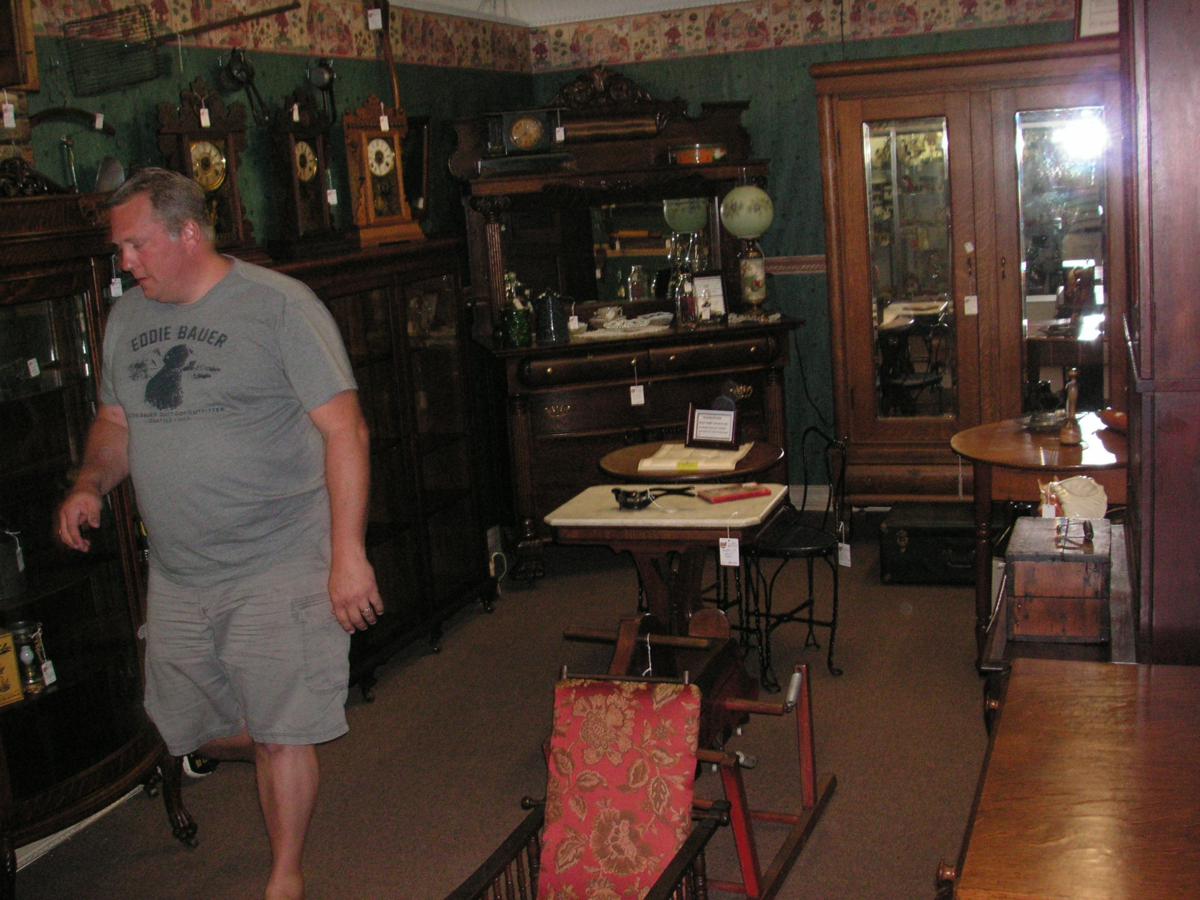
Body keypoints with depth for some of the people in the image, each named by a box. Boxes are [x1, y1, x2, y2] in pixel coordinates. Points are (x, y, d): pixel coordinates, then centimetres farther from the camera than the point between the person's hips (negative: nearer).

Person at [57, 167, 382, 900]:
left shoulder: (278, 305, -11)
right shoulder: (127, 318, 9)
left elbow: (346, 430, -13)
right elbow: (116, 422, 21)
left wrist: (348, 553, -18)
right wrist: (91, 484, -1)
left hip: (278, 566, -6)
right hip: (177, 574, 7)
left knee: (281, 734, -1)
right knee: (193, 730, 15)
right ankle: (289, 746, 46)